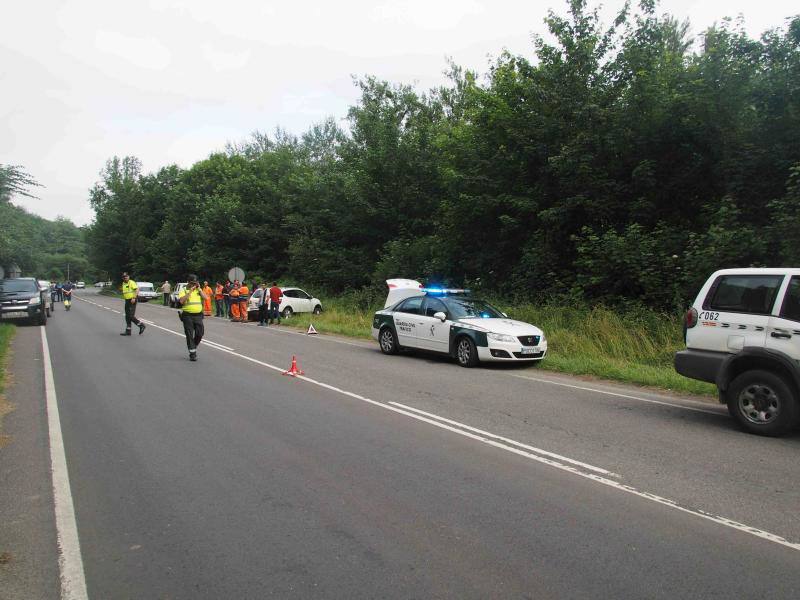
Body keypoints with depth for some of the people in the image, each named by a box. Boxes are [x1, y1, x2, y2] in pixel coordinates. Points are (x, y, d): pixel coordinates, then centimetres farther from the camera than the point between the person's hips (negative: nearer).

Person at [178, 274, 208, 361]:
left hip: (198, 315, 3)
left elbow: (206, 298, -2)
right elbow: (181, 301, -17)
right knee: (189, 335, -1)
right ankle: (192, 353, 6)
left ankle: (194, 347, 28)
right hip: (187, 315, -3)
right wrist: (190, 291, -17)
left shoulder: (199, 290, 12)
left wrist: (199, 289, -5)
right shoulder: (183, 291, 0)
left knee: (199, 334, 2)